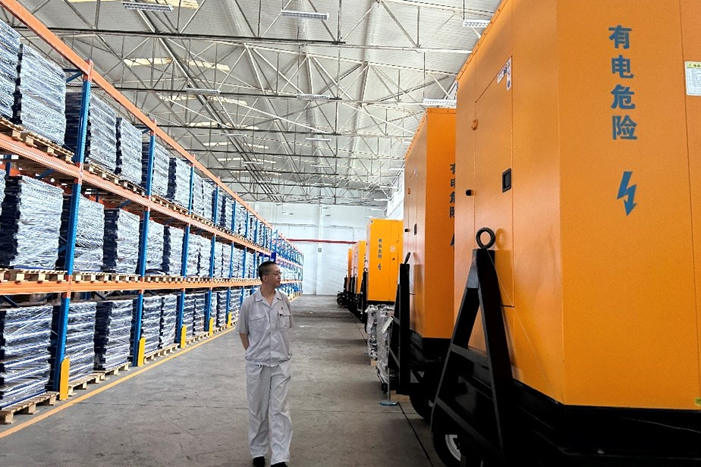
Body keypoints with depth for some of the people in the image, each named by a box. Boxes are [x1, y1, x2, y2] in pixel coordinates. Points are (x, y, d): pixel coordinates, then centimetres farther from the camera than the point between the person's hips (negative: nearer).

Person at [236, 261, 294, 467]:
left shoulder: (284, 300, -2)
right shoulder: (249, 303, -10)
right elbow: (243, 332, 3)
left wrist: (280, 350, 9)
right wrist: (252, 353, 3)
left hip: (281, 363, 1)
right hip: (256, 364, -1)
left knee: (279, 409, 0)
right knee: (257, 409, 12)